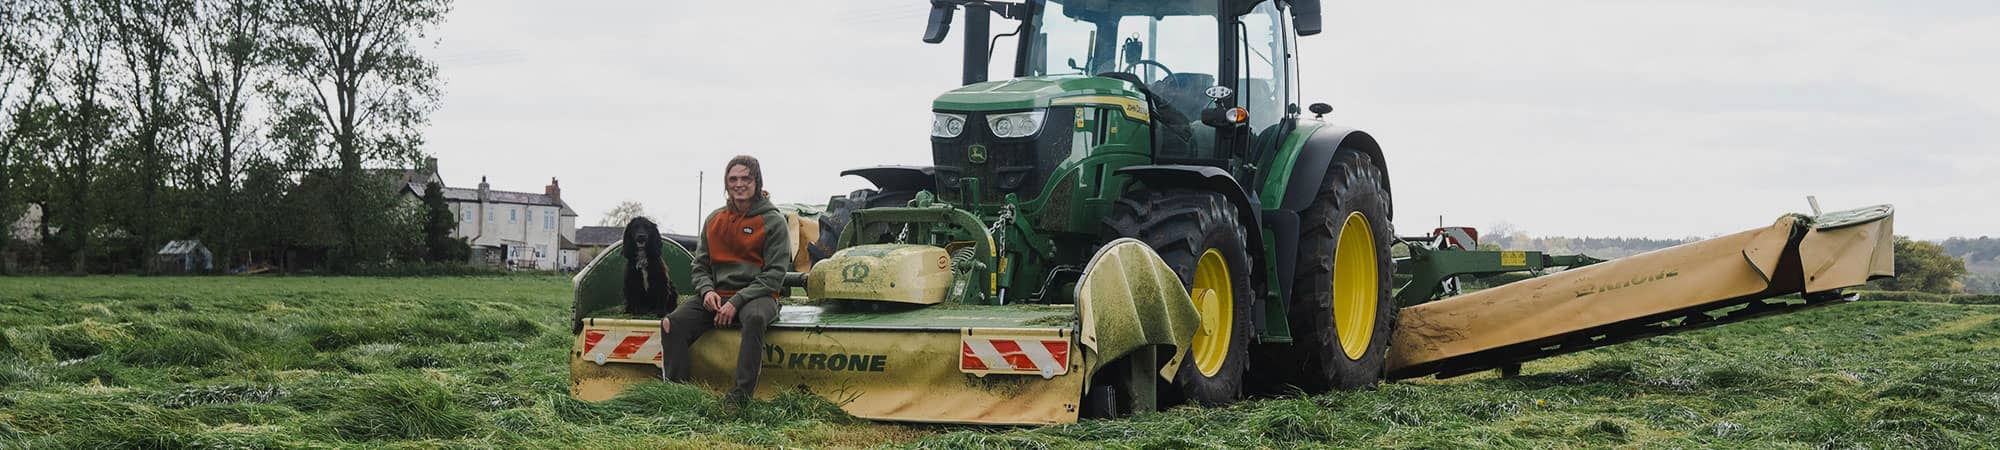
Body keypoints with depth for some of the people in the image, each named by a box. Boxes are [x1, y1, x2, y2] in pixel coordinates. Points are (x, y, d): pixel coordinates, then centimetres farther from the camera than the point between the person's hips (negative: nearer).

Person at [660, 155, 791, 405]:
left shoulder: (773, 222, -1)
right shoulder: (714, 220, 14)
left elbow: (775, 274, -7)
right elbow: (700, 265, 18)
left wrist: (736, 302, -17)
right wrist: (707, 291, -6)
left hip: (757, 295, -5)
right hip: (717, 295, 5)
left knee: (755, 318, -41)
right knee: (673, 323, -21)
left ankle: (741, 397, -41)